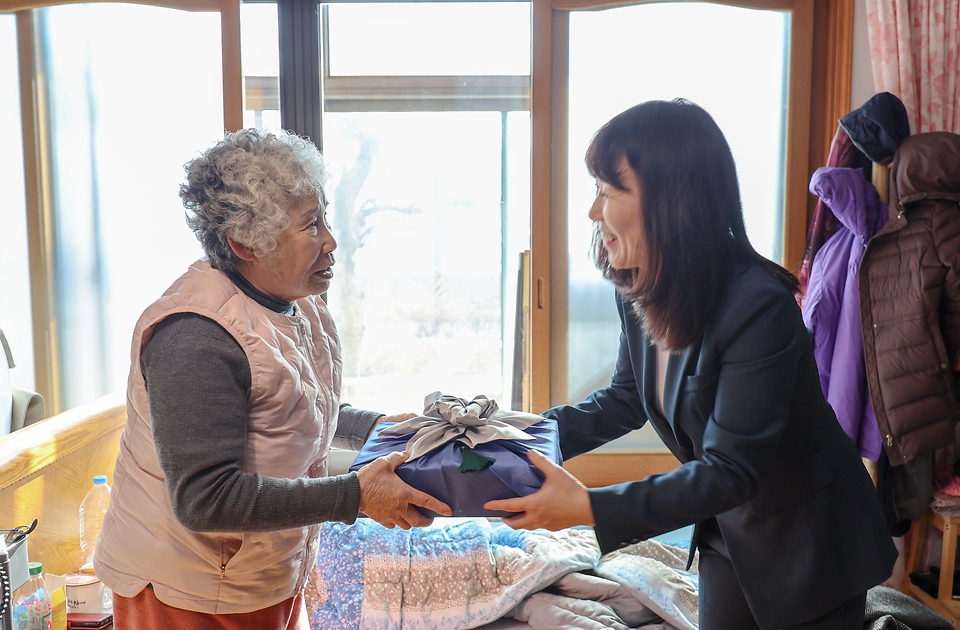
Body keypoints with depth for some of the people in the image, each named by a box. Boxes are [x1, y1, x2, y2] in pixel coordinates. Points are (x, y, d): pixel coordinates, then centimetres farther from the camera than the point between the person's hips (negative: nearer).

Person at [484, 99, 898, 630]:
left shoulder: (759, 307, -34)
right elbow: (626, 399, 5)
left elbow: (730, 472, -31)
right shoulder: (640, 292, -10)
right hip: (729, 531, 7)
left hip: (810, 545, -6)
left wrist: (588, 507, -37)